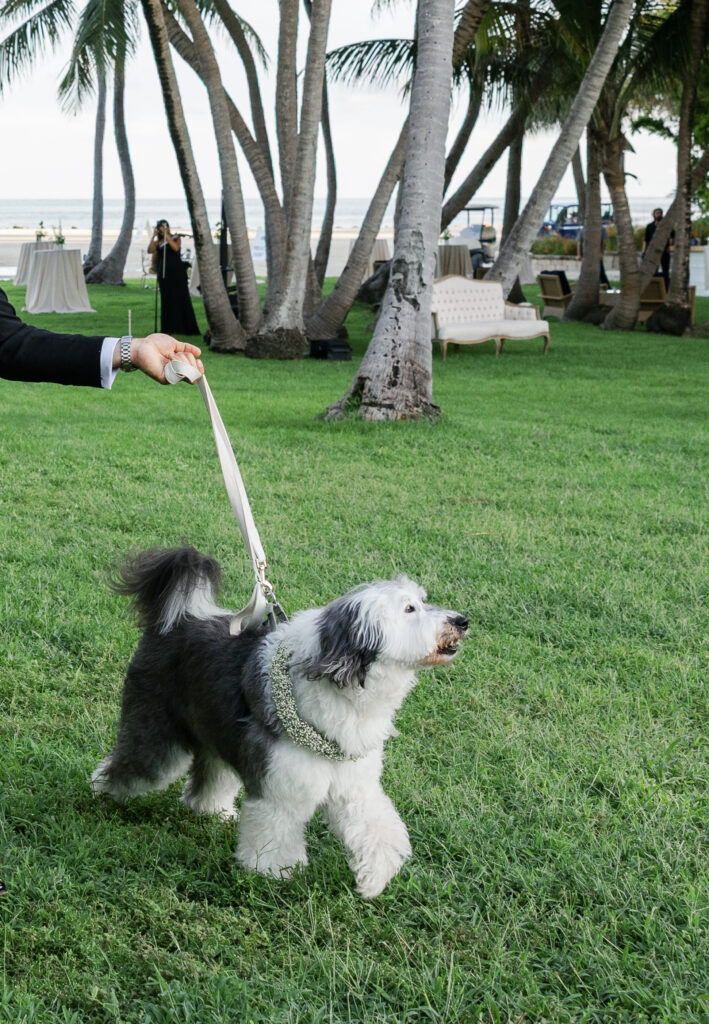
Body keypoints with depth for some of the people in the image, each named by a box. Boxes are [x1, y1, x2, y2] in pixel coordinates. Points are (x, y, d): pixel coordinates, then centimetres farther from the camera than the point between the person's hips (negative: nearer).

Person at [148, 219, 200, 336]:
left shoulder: (176, 238, 6)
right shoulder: (158, 242, 12)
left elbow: (176, 248, -14)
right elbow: (150, 251, -5)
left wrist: (167, 236, -14)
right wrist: (153, 236, -7)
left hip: (177, 271, -3)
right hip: (164, 273, 3)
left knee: (180, 297, -4)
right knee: (166, 299, 3)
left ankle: (186, 327, -2)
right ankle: (169, 327, 7)